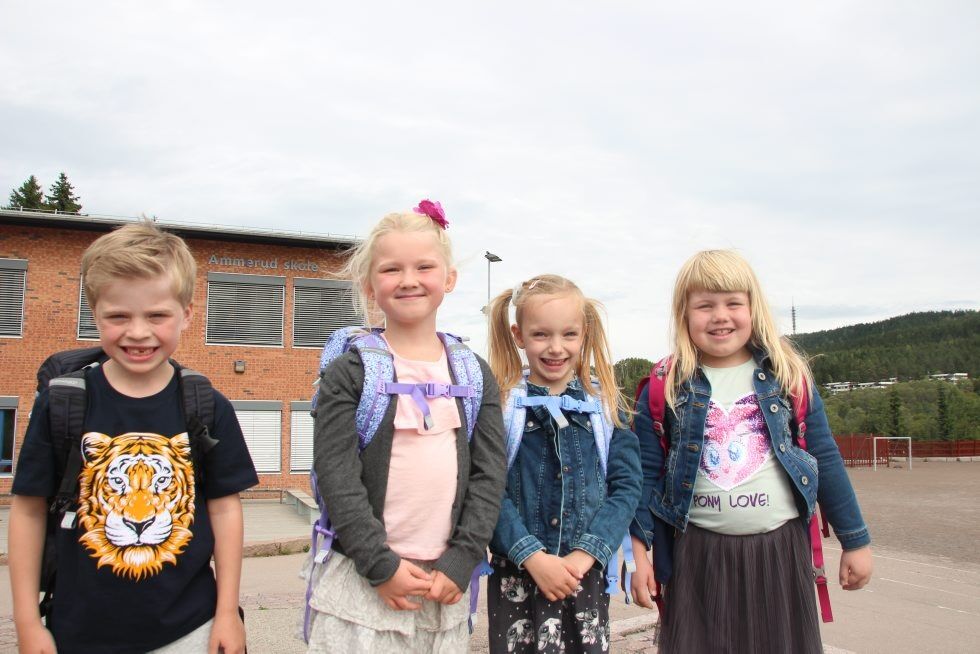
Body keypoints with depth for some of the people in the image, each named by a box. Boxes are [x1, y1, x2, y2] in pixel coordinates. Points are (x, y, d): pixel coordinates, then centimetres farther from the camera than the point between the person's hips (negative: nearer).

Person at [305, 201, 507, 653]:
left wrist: (461, 561, -6)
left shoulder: (475, 374, 5)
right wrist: (382, 565, -13)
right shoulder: (349, 372, -4)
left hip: (446, 581, 3)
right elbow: (337, 477, -10)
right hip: (363, 578, -2)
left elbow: (489, 473, 2)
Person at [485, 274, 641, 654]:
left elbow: (627, 484, -1)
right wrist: (533, 557, -16)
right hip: (516, 574, -2)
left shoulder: (604, 404, 3)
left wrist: (584, 554, -11)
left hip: (585, 574, 2)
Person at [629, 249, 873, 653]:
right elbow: (646, 475, -1)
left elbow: (825, 460, 6)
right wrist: (639, 552, -4)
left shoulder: (788, 376, 1)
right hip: (698, 556, -1)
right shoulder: (665, 387, -3)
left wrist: (855, 540, 9)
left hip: (780, 549, 1)